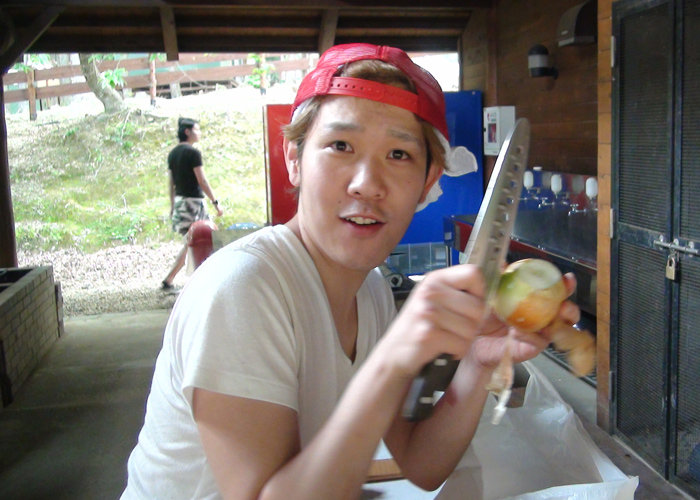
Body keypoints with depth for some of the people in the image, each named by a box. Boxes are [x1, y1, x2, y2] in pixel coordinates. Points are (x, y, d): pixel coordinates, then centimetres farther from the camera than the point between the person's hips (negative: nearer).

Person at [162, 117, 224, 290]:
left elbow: (171, 183, 14)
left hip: (179, 200, 9)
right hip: (193, 201, -9)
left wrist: (173, 206, 19)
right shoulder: (193, 152, -13)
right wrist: (216, 202, -12)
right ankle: (168, 280, -2)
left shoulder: (173, 153, 11)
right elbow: (202, 181, -16)